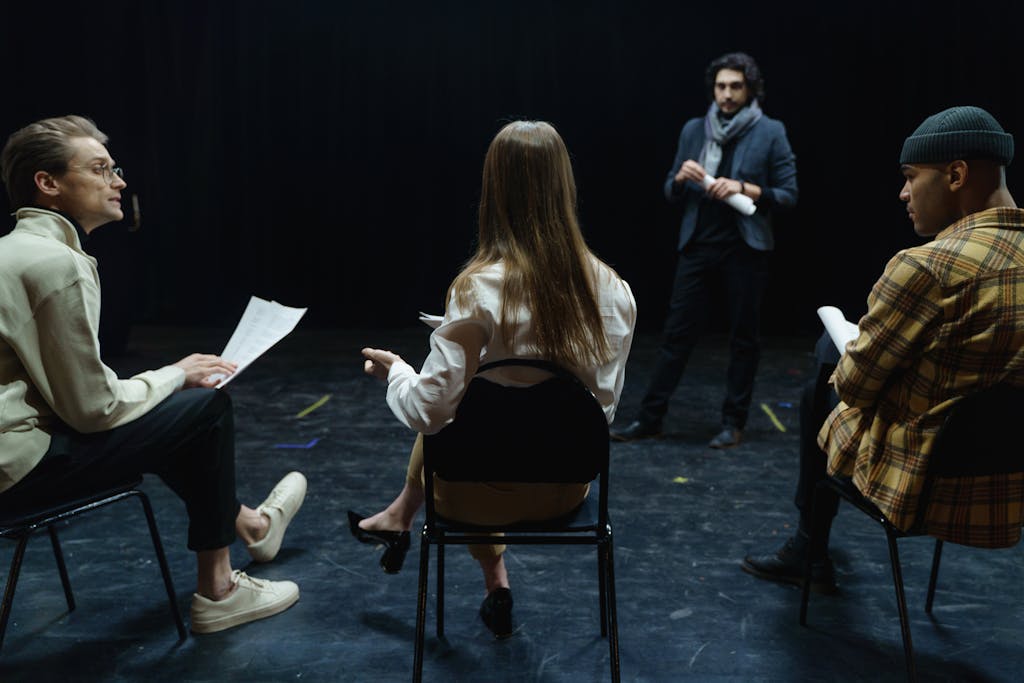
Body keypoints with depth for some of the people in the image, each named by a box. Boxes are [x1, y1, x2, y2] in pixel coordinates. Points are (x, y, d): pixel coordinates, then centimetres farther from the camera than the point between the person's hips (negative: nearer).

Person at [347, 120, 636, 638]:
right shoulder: (612, 289, -11)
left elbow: (431, 409, -20)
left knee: (439, 424, 29)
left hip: (491, 493, -4)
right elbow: (605, 401, 0)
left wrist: (395, 371, 1)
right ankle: (399, 519, 46)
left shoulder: (480, 288, -23)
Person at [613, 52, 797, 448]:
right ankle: (650, 418, 9)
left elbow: (788, 195, -3)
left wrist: (744, 188, -17)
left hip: (745, 250, -2)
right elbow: (671, 194, 13)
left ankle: (733, 422, 17)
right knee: (677, 333, 4)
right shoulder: (693, 130, 9)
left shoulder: (770, 133, -1)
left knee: (743, 337, 6)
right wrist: (681, 177, -9)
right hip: (698, 247, 3)